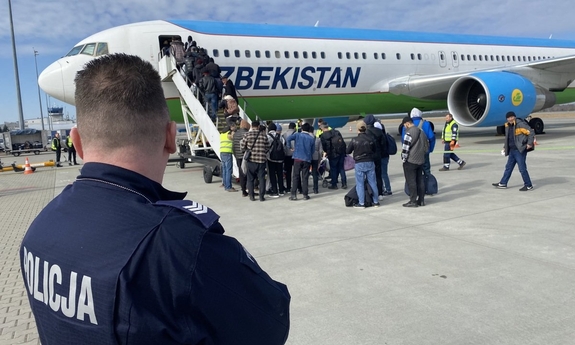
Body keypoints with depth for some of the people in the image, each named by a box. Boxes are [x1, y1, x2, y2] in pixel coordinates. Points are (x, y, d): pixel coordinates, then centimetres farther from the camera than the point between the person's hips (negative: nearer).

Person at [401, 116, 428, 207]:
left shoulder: (409, 133, -16)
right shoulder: (422, 132, 11)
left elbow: (405, 148, -18)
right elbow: (426, 147, 16)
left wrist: (404, 159, -8)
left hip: (410, 161, -8)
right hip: (420, 161, 8)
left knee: (411, 181, -2)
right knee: (420, 180, 13)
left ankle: (413, 201, 0)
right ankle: (421, 200, 17)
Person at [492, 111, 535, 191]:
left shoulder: (520, 124, -14)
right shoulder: (508, 126, 12)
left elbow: (531, 132, -16)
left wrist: (529, 143, -21)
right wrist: (505, 147, 20)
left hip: (520, 150, -9)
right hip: (512, 150, 9)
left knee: (522, 168, -5)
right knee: (508, 167, 16)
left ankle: (528, 185, 6)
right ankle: (503, 183, 25)